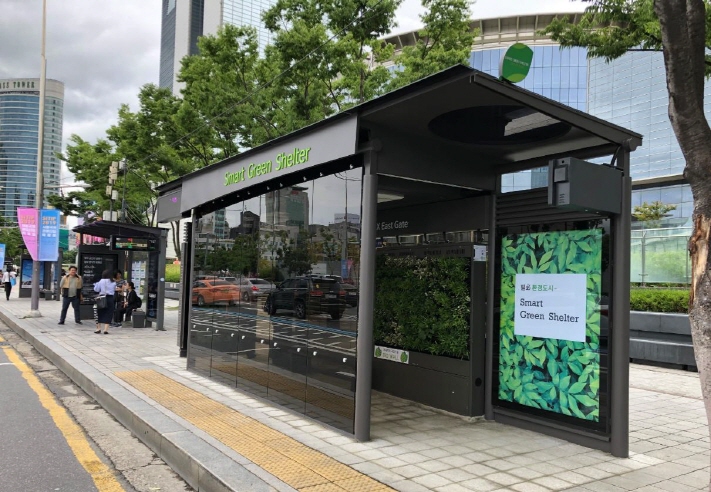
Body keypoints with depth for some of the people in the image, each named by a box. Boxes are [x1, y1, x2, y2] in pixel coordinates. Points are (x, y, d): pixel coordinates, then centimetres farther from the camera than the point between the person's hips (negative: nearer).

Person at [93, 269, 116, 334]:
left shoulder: (101, 281, -5)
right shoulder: (113, 282, 1)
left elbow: (96, 289, -1)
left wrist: (96, 284, 16)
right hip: (110, 298, 1)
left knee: (100, 313, 13)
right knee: (108, 314, 4)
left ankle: (98, 328, 15)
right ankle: (106, 329, -2)